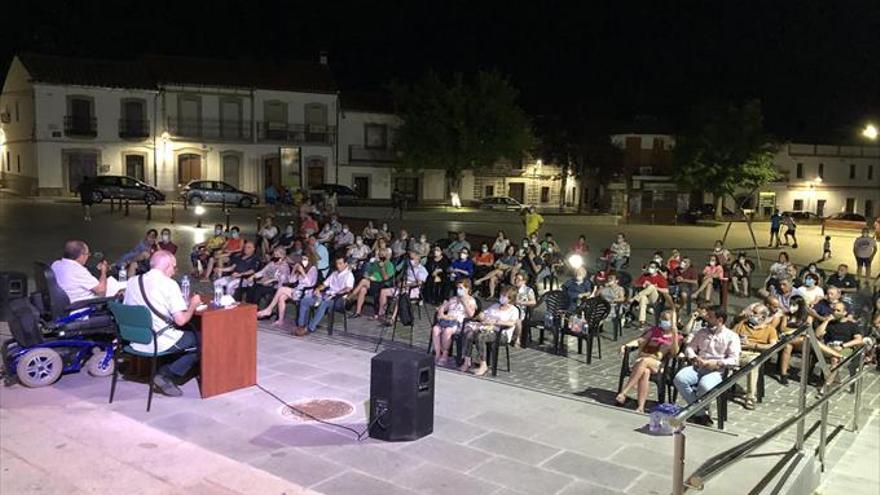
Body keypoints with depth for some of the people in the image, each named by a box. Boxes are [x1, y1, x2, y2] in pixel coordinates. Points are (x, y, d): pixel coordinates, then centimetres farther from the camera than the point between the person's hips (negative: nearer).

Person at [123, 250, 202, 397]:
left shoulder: (132, 281, 5)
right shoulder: (169, 284, -14)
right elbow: (181, 320, -19)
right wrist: (193, 305, 2)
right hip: (159, 343, -8)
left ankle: (165, 374, 12)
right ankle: (167, 375, 2)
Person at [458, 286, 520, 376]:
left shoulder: (514, 310, 8)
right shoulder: (495, 306, 29)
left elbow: (511, 323, -12)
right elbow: (481, 315, 26)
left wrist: (495, 321, -20)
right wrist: (481, 316, 1)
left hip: (501, 333, -6)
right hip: (486, 327, 6)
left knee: (480, 336, -36)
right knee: (469, 332, -25)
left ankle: (483, 365, -28)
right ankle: (467, 362, -24)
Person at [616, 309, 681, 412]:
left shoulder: (677, 337, 13)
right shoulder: (654, 330, 23)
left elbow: (674, 352, -5)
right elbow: (640, 341, 13)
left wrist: (674, 334, -15)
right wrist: (626, 345, -5)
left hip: (658, 365, -2)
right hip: (642, 359, 2)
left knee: (644, 361, -36)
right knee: (645, 372, -35)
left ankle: (623, 393, -39)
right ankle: (640, 407, -42)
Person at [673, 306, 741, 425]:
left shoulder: (731, 336, 4)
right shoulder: (702, 332, 19)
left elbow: (734, 360, -4)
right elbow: (689, 347, 17)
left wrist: (717, 363, -18)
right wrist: (694, 357, -5)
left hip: (717, 370, -5)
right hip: (698, 366, 5)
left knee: (704, 386, -38)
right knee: (679, 378, -27)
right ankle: (702, 413, -16)